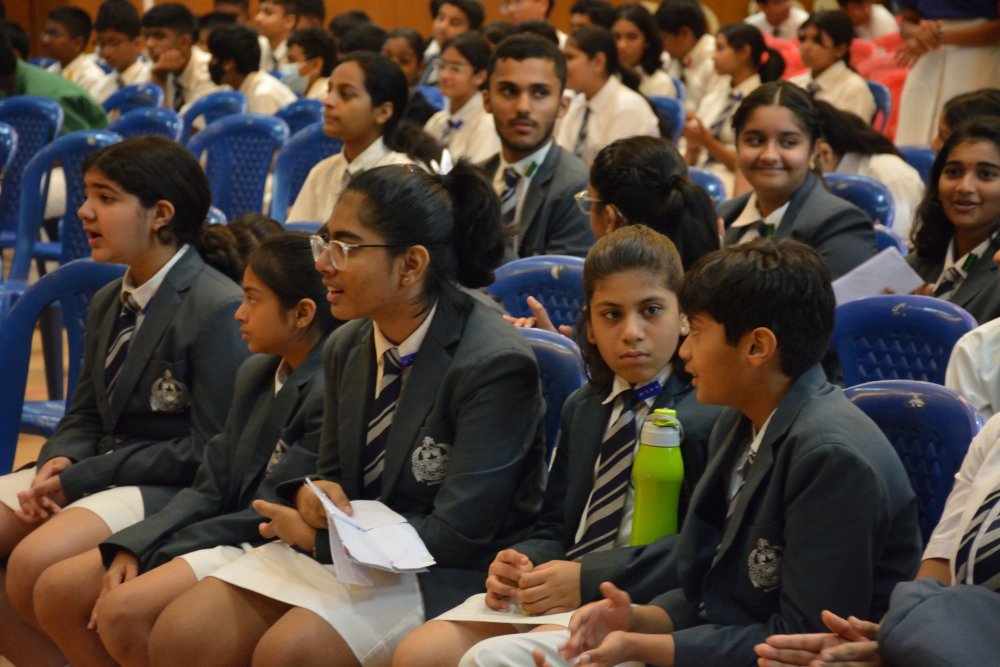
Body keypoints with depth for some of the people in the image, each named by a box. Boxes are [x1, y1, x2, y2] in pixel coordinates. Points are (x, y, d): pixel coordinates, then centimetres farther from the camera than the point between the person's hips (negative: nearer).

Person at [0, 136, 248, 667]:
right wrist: (61, 463, -7)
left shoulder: (218, 308, -14)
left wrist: (81, 478, -16)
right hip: (99, 471, 9)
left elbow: (209, 449, -17)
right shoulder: (107, 304, 15)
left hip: (171, 485, -9)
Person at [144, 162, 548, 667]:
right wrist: (310, 497, -10)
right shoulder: (346, 348, 5)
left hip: (441, 576, -7)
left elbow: (457, 534, -19)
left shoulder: (495, 364, -18)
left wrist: (314, 535, -13)